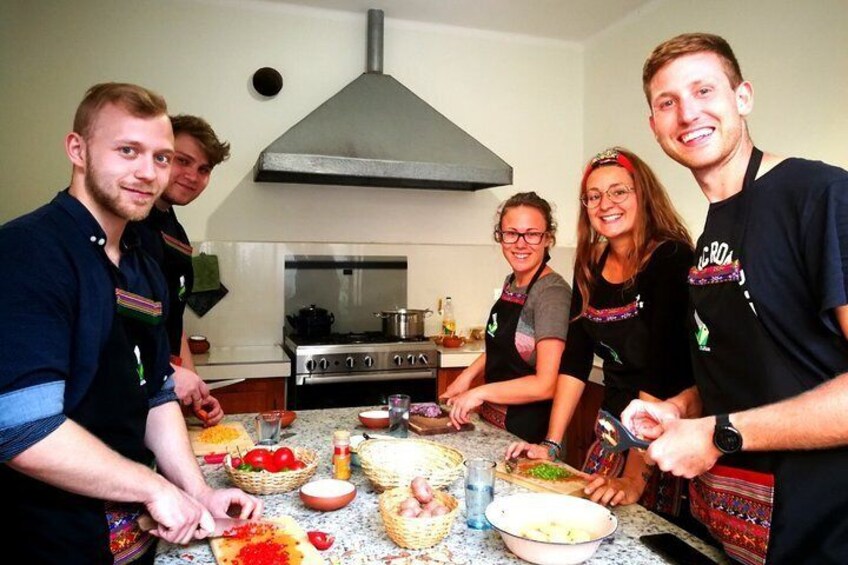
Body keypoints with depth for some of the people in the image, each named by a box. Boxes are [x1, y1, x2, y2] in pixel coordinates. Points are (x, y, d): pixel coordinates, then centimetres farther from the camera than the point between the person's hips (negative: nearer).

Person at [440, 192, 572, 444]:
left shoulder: (552, 293, -22)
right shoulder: (511, 282, 2)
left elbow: (546, 385, -25)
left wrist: (480, 392, -19)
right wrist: (469, 374, 2)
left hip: (529, 432, -7)